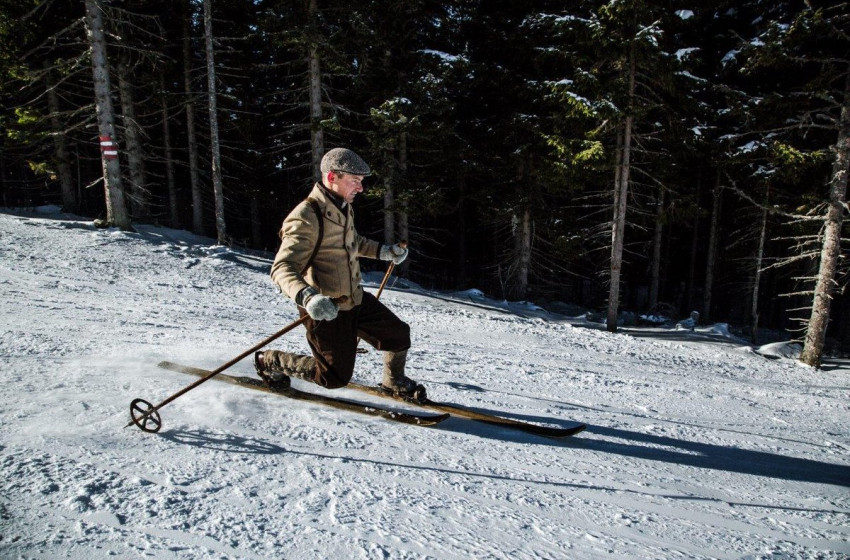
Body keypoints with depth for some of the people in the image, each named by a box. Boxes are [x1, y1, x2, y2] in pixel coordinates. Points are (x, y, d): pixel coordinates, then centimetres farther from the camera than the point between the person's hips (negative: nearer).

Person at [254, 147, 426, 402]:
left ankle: (394, 382, 36)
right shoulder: (306, 218, -24)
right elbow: (282, 268, -31)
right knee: (336, 377, 4)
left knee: (398, 335, 8)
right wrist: (307, 297, -48)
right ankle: (269, 361, 23)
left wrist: (384, 251, 15)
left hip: (356, 298, 8)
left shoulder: (344, 207, 4)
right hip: (326, 311, -8)